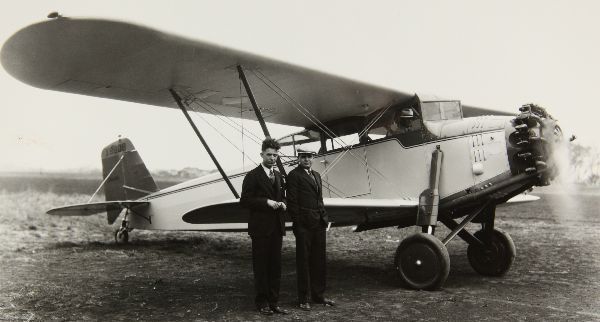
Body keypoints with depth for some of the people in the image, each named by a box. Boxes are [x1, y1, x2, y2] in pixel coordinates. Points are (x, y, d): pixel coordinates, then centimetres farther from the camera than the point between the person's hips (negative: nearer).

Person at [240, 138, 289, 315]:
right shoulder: (253, 176, -5)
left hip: (276, 227, 6)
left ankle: (274, 301, 18)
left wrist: (282, 203, 3)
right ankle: (262, 302, 13)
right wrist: (266, 202, -17)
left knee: (275, 265, 9)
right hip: (260, 228, -6)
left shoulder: (278, 176, 16)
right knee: (261, 266, 2)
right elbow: (244, 201, -10)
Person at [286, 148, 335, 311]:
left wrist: (325, 218, 11)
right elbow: (292, 201, -10)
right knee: (303, 261, 2)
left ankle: (318, 295, 24)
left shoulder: (316, 175, 18)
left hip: (319, 224, 7)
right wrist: (297, 223, -13)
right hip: (304, 225, -7)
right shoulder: (294, 175, -5)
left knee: (319, 260, 13)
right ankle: (303, 299, 11)